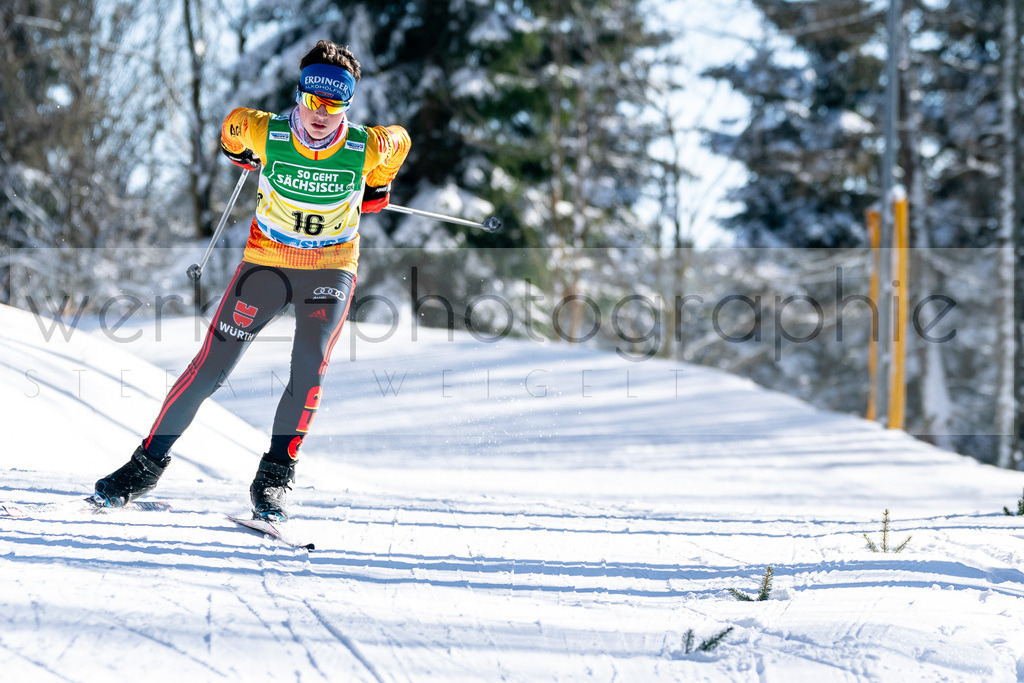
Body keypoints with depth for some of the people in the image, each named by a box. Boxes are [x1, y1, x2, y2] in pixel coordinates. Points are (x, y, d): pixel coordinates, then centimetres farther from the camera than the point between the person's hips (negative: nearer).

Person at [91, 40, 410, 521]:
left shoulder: (369, 149, -18)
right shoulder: (264, 134, -18)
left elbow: (399, 142, 5)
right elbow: (233, 127, 5)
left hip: (331, 267, 0)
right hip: (266, 260, 0)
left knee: (311, 366, -21)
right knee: (212, 366, -5)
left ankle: (273, 480, -11)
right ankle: (148, 464, 8)